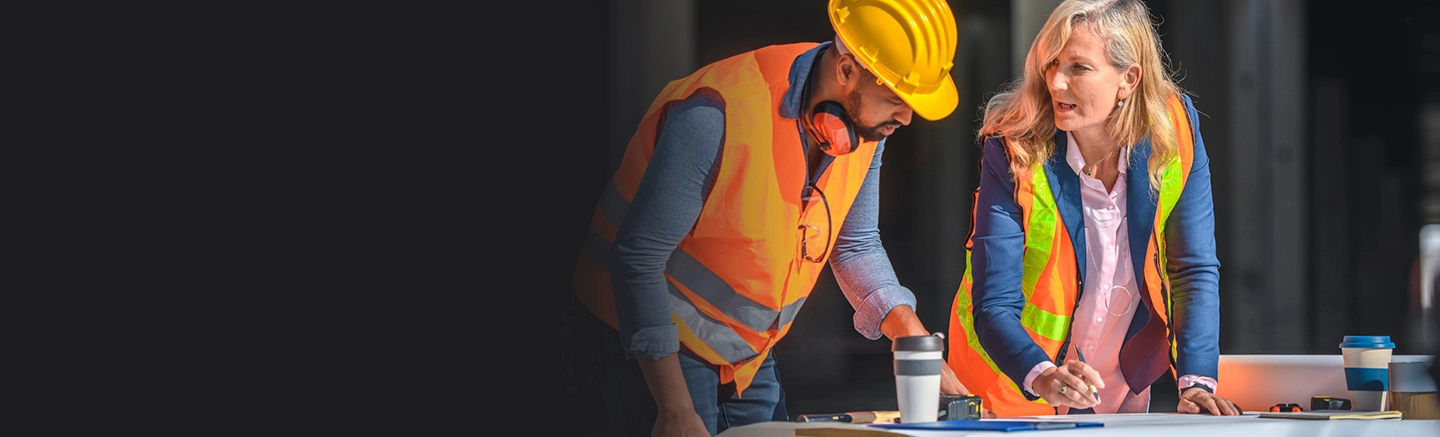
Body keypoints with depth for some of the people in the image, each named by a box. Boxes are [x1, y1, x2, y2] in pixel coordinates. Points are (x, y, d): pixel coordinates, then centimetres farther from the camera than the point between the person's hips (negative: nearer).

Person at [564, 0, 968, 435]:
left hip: (750, 353, 7)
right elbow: (637, 259, -26)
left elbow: (856, 246, 9)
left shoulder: (866, 122, -7)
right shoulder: (716, 116, -29)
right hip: (656, 347, -7)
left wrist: (913, 335, -6)